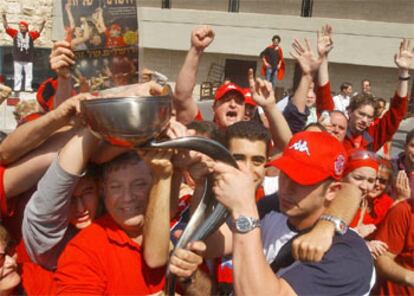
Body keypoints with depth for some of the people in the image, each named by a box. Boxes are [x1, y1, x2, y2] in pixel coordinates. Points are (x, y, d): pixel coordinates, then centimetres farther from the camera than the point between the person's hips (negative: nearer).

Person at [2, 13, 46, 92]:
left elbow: (39, 32, 1)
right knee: (17, 74, 4)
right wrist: (4, 18, -7)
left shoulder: (31, 34, 4)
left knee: (28, 74, 2)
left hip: (28, 59, 0)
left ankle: (28, 87, 6)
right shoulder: (15, 33, 4)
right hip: (17, 59, 0)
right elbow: (6, 27, 4)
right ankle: (17, 87, 7)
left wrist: (42, 24, -12)